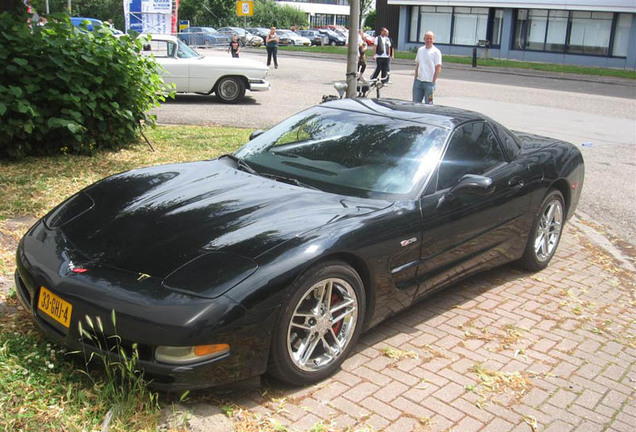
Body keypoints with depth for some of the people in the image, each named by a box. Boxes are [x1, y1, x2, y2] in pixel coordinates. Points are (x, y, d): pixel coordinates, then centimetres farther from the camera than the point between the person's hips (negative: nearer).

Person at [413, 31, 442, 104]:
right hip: (418, 81, 6)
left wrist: (433, 82, -12)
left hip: (429, 82, -5)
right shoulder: (420, 50, 11)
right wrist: (415, 78, 11)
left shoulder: (436, 52, -6)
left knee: (428, 104, -2)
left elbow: (438, 69, -8)